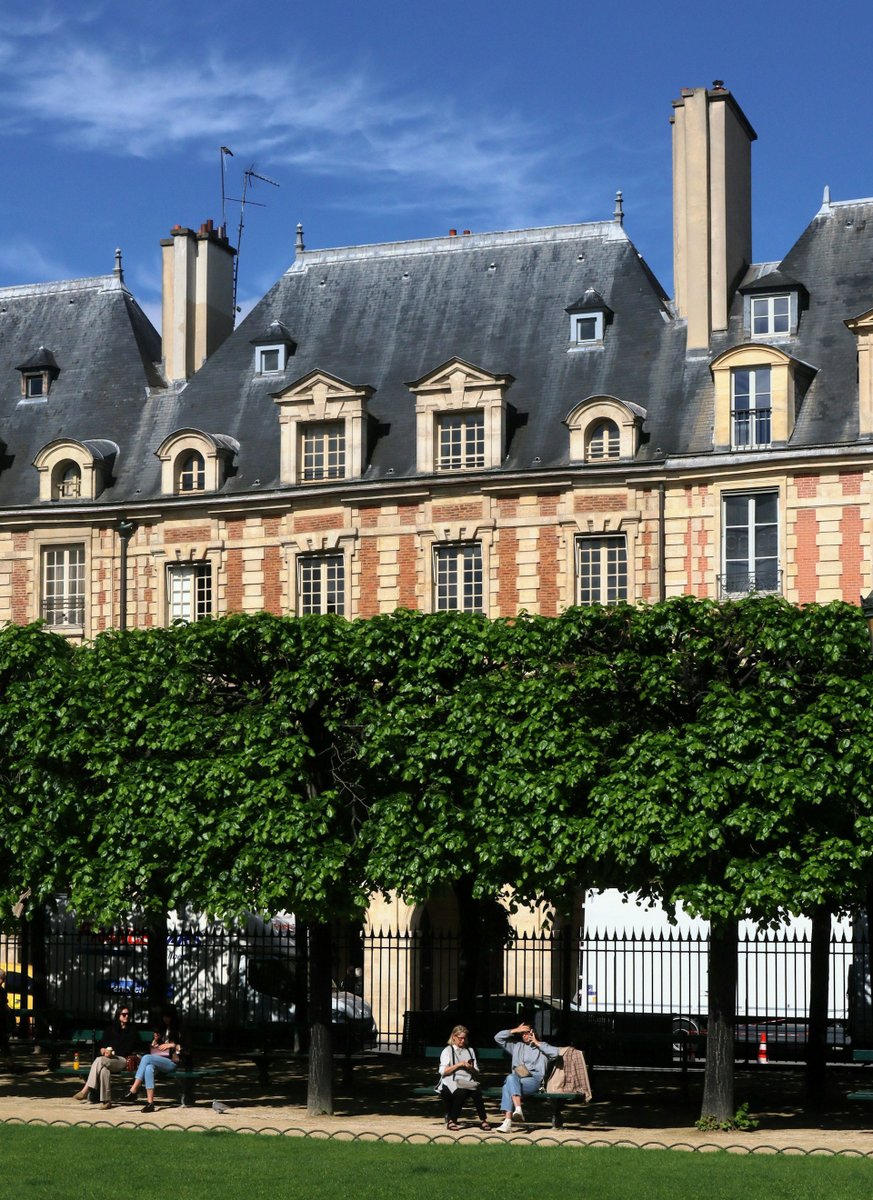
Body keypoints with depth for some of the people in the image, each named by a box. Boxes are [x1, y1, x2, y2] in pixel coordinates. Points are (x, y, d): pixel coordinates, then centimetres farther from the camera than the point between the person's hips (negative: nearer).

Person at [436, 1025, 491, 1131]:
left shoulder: (470, 1050, 24)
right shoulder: (448, 1051, 12)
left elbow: (476, 1072, 21)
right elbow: (443, 1071, -2)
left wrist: (471, 1068, -2)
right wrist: (459, 1065, -9)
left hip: (468, 1082, 3)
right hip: (451, 1084, -3)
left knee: (476, 1091, -31)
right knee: (461, 1091, -36)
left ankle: (483, 1120, -27)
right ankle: (451, 1120, -25)